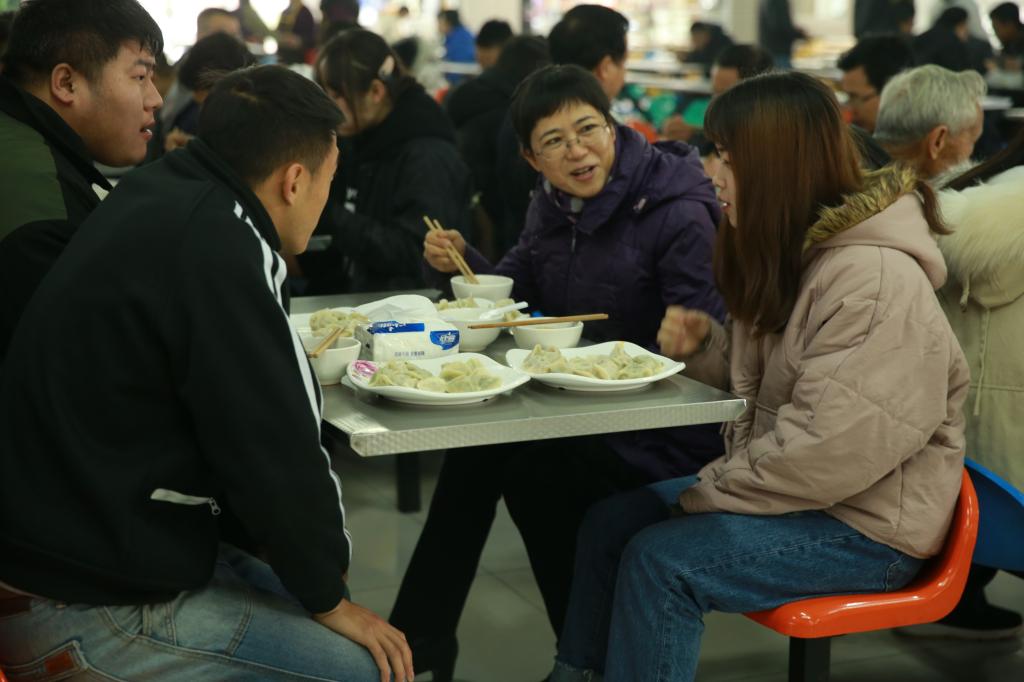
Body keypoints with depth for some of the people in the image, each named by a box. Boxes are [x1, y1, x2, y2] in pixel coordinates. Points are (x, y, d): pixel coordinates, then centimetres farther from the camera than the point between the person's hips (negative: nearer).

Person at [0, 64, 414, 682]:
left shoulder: (165, 195, 7)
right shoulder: (215, 248, -23)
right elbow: (274, 450, -17)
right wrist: (328, 597, -6)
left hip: (73, 544, 10)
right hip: (82, 613, -10)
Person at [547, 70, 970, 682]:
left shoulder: (877, 283, -24)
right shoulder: (795, 253, 7)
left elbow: (832, 449, -29)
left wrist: (709, 492, -18)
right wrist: (704, 346, -4)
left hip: (866, 526, -10)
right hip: (785, 488, 10)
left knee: (659, 561, -21)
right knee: (610, 521, 6)